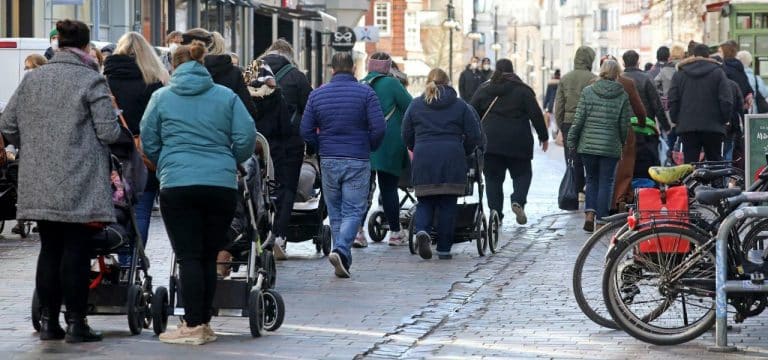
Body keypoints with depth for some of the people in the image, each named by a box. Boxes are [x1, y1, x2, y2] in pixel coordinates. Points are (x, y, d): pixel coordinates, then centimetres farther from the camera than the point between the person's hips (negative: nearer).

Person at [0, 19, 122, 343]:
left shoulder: (32, 79, 7)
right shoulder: (91, 80, -8)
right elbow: (109, 133, -11)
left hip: (39, 184, 5)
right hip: (80, 185, -5)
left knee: (49, 250, 12)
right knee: (76, 251, 0)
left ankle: (48, 322, 14)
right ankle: (76, 323, 2)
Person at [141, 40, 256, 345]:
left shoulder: (161, 97, 5)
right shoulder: (227, 97, 7)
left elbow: (148, 142, 10)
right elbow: (247, 138, 2)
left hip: (177, 185, -2)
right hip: (222, 185, 2)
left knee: (188, 257, -1)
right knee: (209, 257, 9)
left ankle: (194, 326, -6)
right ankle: (204, 324, 12)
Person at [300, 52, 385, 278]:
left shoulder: (317, 94, 4)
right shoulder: (365, 93, -5)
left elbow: (306, 130, 2)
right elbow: (378, 128, -10)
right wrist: (370, 147, 8)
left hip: (328, 161, 3)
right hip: (358, 161, -3)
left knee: (335, 212, 13)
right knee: (353, 210, -1)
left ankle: (343, 260, 14)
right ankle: (341, 250, -23)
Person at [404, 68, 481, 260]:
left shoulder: (416, 105, 10)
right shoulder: (460, 106, 8)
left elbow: (406, 136, 13)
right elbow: (474, 137, 5)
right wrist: (463, 153, 21)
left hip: (424, 160, 1)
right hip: (452, 160, -1)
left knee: (425, 201, 9)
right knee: (448, 204, 5)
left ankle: (421, 230, -20)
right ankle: (444, 249, 6)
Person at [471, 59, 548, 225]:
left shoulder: (484, 90, 7)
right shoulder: (522, 90, 0)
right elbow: (536, 114, -1)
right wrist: (543, 136, 7)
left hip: (490, 141, 2)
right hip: (518, 142, -1)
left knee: (493, 177, 7)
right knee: (522, 174, 9)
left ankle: (495, 210, -1)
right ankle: (518, 201, -15)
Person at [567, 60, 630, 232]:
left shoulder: (588, 91, -2)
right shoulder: (623, 95, -4)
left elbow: (578, 120, -2)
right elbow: (624, 125, -1)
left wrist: (572, 141, 7)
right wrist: (623, 143, 16)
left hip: (588, 145, 1)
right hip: (611, 146, -1)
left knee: (591, 179, 16)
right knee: (605, 182, 7)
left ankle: (589, 214, -1)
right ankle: (600, 220, 4)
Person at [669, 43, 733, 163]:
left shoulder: (679, 74, 8)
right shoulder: (718, 72, 2)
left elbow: (672, 101, 5)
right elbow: (726, 100, -4)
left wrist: (676, 120, 12)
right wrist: (724, 120, 7)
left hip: (686, 126, 1)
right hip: (713, 127, -1)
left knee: (690, 163, 1)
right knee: (716, 164, 5)